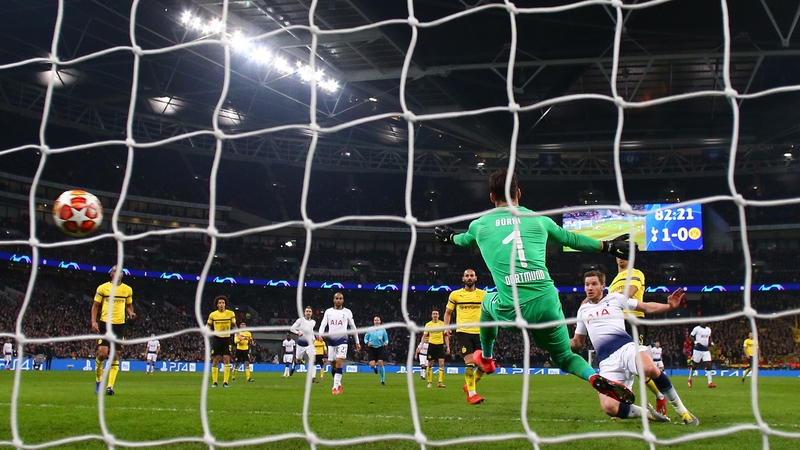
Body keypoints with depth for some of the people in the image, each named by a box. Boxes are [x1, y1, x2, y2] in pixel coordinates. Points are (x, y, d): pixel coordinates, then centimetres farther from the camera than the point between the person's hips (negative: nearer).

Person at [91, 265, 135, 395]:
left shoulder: (128, 289, 8)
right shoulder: (102, 288, 1)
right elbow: (95, 306, 5)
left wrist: (131, 313, -4)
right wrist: (93, 321, -7)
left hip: (120, 325, 3)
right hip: (105, 324, -2)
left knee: (115, 355, 0)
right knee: (102, 353, -11)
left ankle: (110, 386, 2)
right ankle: (98, 380, 13)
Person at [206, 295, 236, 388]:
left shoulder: (231, 314, -2)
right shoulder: (212, 315, -2)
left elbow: (234, 326, 8)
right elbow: (208, 326, 9)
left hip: (226, 339, 0)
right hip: (217, 339, 0)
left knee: (227, 360, -7)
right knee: (215, 361, 0)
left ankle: (225, 382, -2)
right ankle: (214, 382, 8)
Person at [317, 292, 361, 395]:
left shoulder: (347, 312, 6)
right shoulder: (328, 311, 9)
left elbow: (353, 327, 12)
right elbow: (323, 324, 0)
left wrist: (357, 342, 13)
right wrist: (320, 334, -20)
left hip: (342, 340, -3)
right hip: (331, 340, 3)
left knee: (339, 361, -17)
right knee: (333, 364, 6)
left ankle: (335, 387, -18)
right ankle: (338, 385, 23)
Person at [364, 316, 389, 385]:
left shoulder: (382, 330, 8)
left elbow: (386, 339, 12)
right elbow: (365, 338, 11)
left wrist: (386, 343, -11)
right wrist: (367, 343, -10)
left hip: (380, 348, 0)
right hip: (371, 348, 0)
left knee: (380, 363, -13)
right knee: (372, 365, -13)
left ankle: (383, 380, 2)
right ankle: (375, 368, 30)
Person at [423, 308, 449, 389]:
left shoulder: (442, 324, 3)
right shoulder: (428, 324, 3)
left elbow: (446, 336, 6)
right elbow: (424, 336, 6)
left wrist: (448, 347, 0)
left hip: (440, 345, 0)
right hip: (431, 345, 0)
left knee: (441, 363, -10)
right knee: (430, 364, 3)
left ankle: (441, 382, -9)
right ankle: (430, 382, 13)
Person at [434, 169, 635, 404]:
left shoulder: (479, 225, 13)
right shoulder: (539, 220, 12)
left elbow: (464, 239, 36)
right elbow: (572, 239, 24)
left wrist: (449, 237, 60)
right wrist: (608, 246, 39)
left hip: (511, 312, -1)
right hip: (547, 305, 1)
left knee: (488, 302, 35)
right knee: (564, 358, 20)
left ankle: (486, 358, 50)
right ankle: (597, 378, -11)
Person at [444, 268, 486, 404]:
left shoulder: (483, 294, 8)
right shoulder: (455, 294, 5)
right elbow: (448, 312, 13)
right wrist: (447, 327, -1)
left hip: (479, 332, 3)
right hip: (463, 332, -3)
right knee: (470, 363, -13)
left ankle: (469, 385, 26)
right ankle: (472, 394, -6)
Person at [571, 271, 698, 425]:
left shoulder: (615, 298, 13)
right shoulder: (582, 310, 22)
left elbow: (647, 307, 14)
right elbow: (578, 342, 30)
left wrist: (669, 306, -1)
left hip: (626, 348, -2)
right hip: (607, 362, 2)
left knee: (650, 369, -39)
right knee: (609, 407, -23)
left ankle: (681, 410, -17)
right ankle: (647, 413, 6)